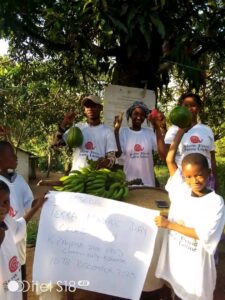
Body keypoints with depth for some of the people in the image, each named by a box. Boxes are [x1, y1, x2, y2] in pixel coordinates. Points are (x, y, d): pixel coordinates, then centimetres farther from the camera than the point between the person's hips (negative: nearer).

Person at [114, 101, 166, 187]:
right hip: (129, 182, -2)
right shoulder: (123, 132, 0)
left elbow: (163, 154, -9)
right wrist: (116, 130, -21)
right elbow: (117, 154, -16)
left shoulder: (149, 132, 4)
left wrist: (157, 128, -9)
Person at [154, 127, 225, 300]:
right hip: (175, 256, 4)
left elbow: (203, 234, -21)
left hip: (196, 262, -4)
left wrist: (169, 224, -20)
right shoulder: (180, 190, -4)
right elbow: (170, 159, -2)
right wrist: (181, 130, -2)